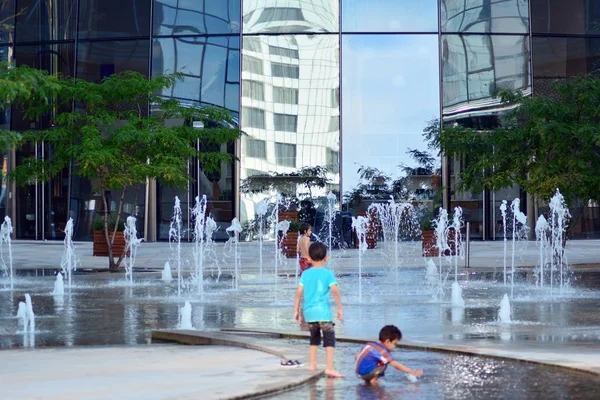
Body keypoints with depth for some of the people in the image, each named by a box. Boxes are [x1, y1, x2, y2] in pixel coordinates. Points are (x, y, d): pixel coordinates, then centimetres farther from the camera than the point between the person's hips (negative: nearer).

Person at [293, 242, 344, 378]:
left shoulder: (305, 274, 7)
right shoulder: (327, 273, -2)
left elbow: (299, 292, 4)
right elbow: (335, 291, -11)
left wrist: (296, 310, 12)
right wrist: (340, 308, -5)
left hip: (309, 312, 5)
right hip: (323, 311, -5)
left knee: (314, 337, 23)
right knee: (329, 339, -5)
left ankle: (312, 364, 27)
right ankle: (329, 368, -16)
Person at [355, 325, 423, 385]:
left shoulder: (369, 344, 10)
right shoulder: (382, 351, -14)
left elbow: (357, 357, 17)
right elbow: (396, 365, -15)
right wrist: (412, 372, -13)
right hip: (366, 373, -9)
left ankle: (368, 379, 13)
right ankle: (373, 379, -8)